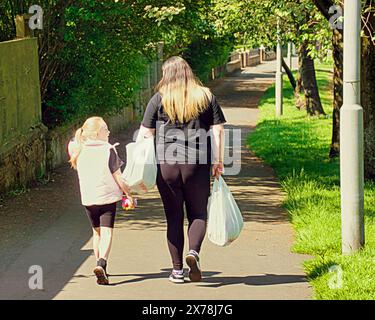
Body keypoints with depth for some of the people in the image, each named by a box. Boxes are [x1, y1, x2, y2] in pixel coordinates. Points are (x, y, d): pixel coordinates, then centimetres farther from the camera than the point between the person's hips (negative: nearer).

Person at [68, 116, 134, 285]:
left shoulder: (80, 151, 4)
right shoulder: (108, 150, -9)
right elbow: (117, 176, -7)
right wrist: (128, 194, 3)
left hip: (87, 198, 5)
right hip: (107, 196, -5)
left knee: (97, 232, 21)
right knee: (107, 232, -7)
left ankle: (100, 265, 28)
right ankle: (101, 264, -28)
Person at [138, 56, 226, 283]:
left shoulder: (159, 99, 1)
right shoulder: (206, 97, 5)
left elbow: (145, 133, 0)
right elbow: (218, 130, 3)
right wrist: (218, 161, 8)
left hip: (166, 163, 0)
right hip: (197, 164, 0)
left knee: (173, 217, 9)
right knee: (198, 213, 10)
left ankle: (177, 270, 10)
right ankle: (194, 252, -17)